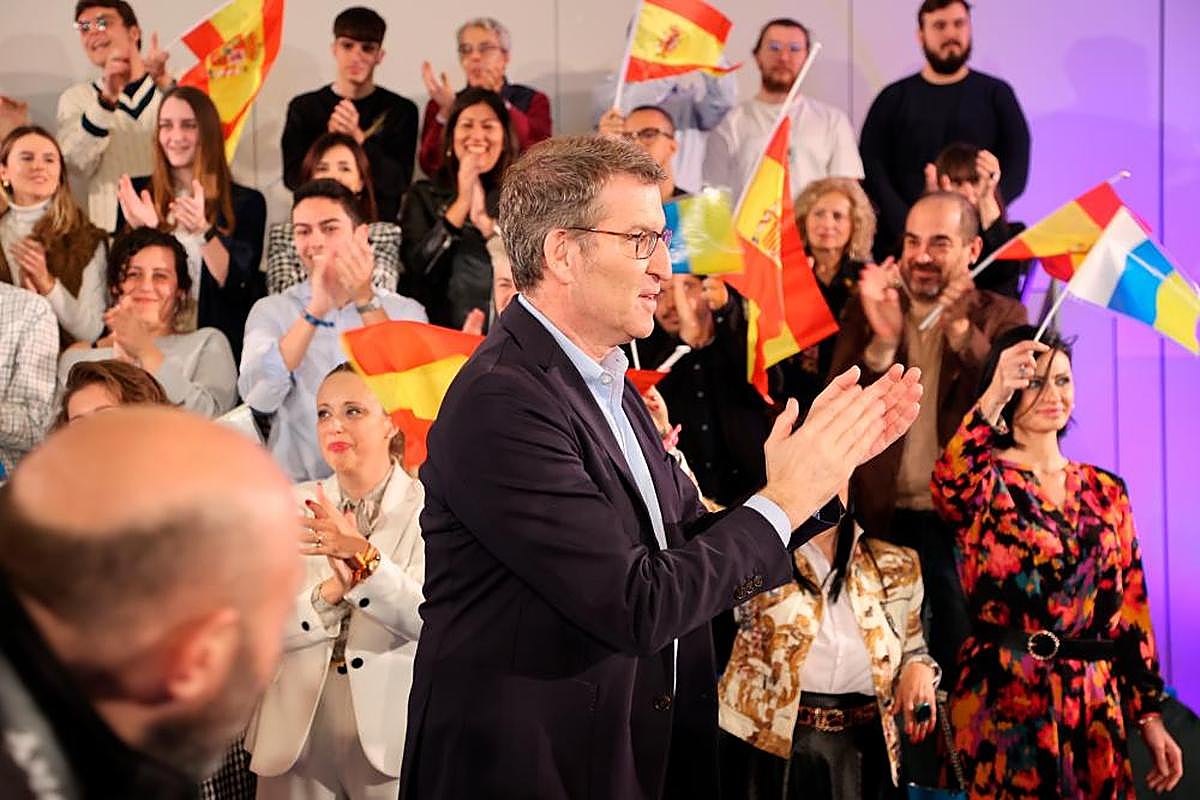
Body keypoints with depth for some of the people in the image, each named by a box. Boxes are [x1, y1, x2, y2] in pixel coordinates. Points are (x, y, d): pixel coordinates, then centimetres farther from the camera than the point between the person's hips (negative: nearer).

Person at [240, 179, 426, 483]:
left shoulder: (406, 311, 8)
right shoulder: (271, 311, 8)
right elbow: (258, 399, -9)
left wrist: (366, 300, -15)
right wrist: (315, 311, -16)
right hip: (295, 486, 0)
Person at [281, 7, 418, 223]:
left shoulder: (401, 110, 6)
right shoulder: (303, 107, 10)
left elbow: (399, 183, -3)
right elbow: (292, 179, 2)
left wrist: (359, 138, -15)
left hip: (378, 222, 0)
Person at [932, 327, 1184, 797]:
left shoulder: (1106, 491, 11)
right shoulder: (986, 483, -3)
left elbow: (1131, 606, 11)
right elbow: (950, 488, -29)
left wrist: (1149, 713, 7)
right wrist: (991, 401, -42)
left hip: (1095, 704, 4)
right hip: (1002, 701, -4)